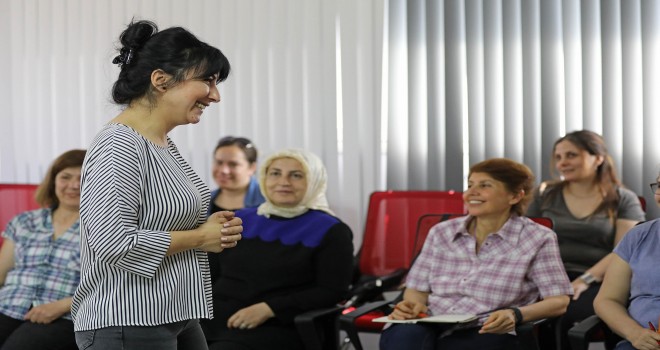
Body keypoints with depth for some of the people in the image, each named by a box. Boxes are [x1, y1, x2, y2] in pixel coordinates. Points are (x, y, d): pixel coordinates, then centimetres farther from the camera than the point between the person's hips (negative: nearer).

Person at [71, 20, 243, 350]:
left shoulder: (164, 144, 11)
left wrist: (212, 228, 4)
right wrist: (200, 238, -14)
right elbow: (114, 244, -27)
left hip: (175, 318, 10)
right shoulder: (118, 146, -18)